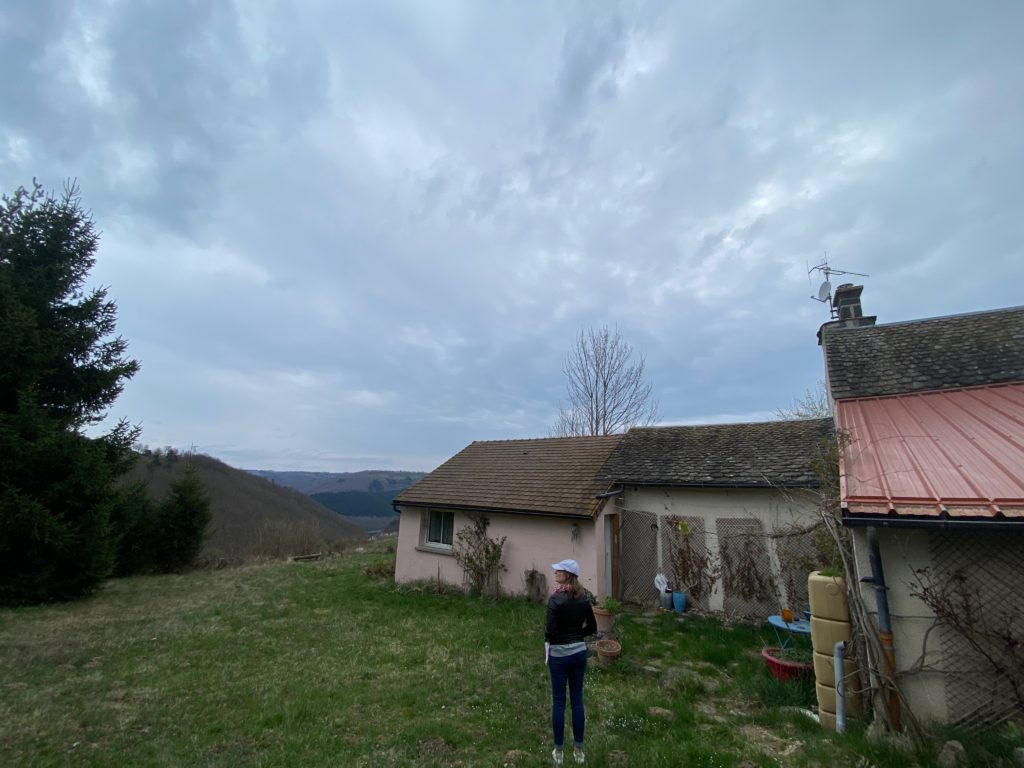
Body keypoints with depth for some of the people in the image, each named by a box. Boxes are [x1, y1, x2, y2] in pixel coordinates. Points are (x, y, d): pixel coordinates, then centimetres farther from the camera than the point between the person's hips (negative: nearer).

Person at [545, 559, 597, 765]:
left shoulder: (556, 599, -20)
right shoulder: (583, 598, -2)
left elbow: (551, 631, -22)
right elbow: (592, 628, 5)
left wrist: (546, 635, -1)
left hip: (560, 654, -5)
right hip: (579, 652, 5)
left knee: (558, 702, 10)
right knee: (577, 699, 16)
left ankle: (558, 751, 23)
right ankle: (578, 749, 27)